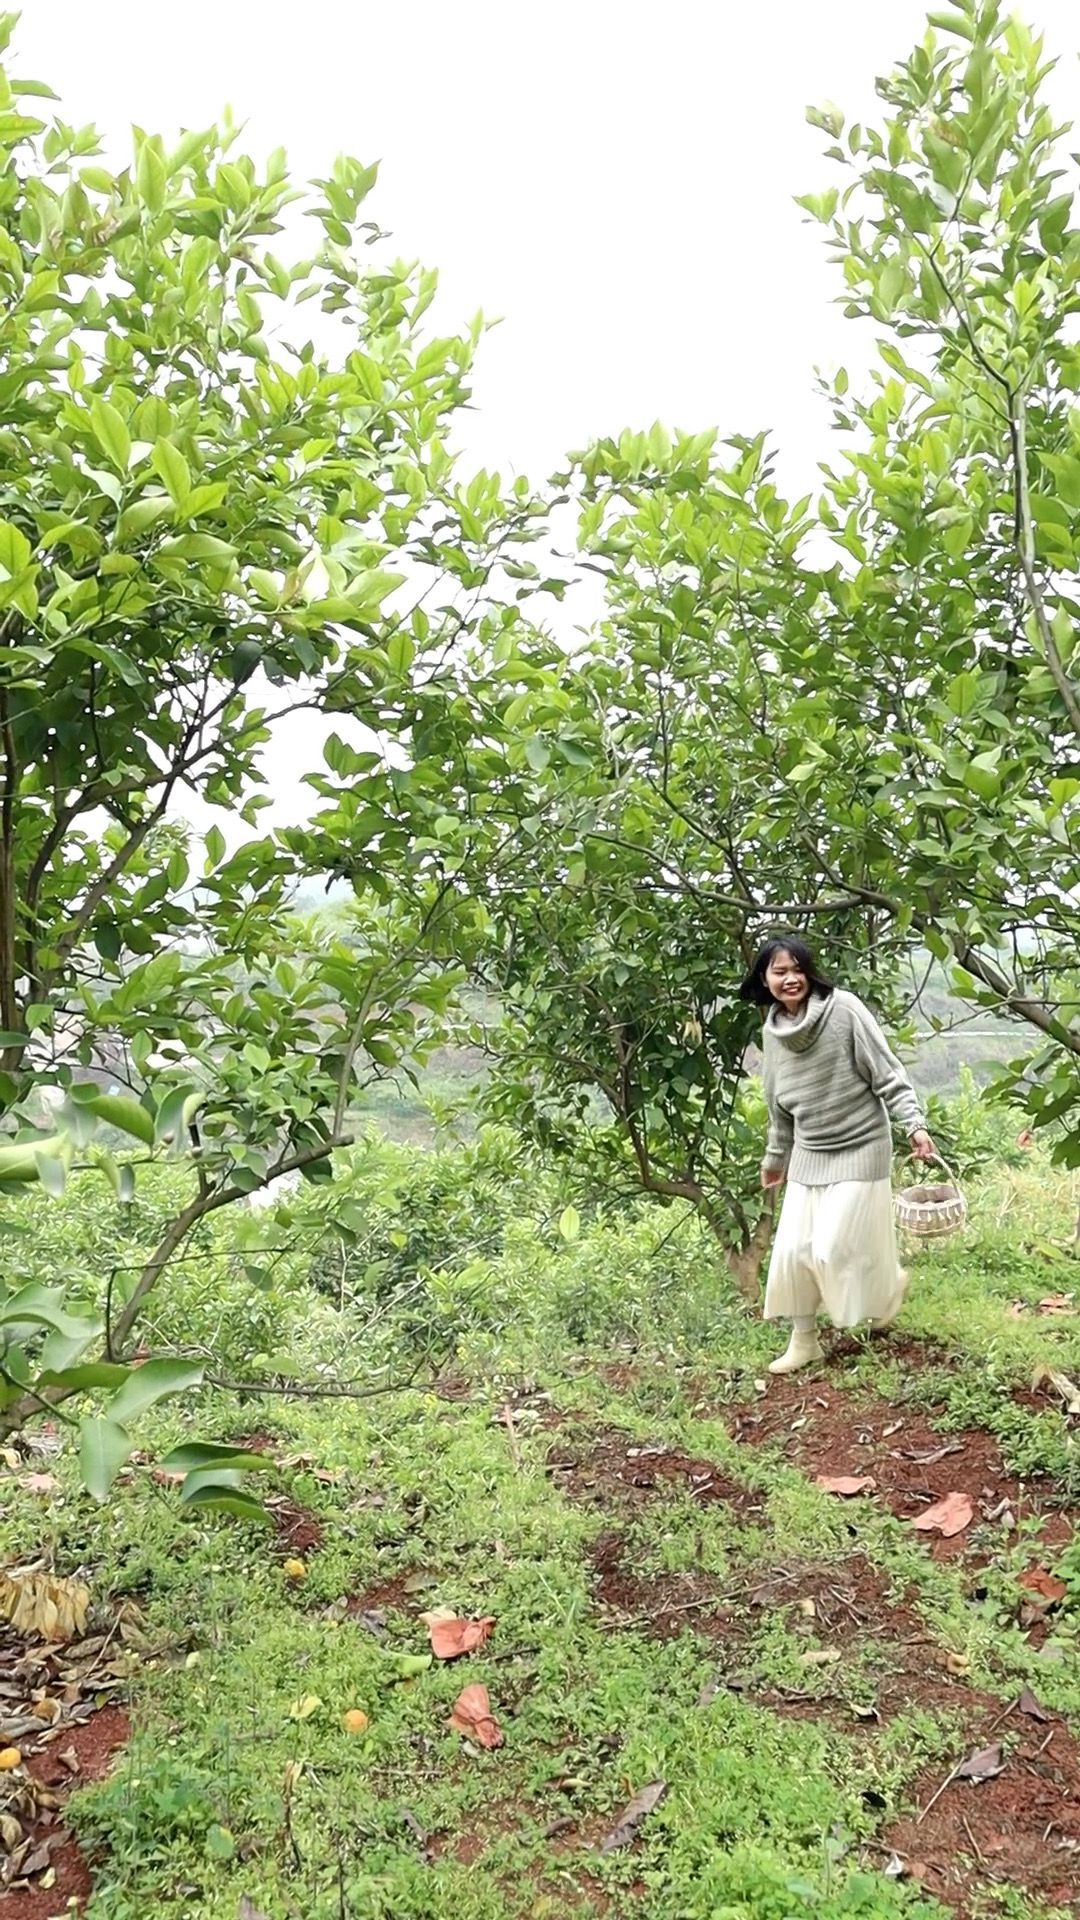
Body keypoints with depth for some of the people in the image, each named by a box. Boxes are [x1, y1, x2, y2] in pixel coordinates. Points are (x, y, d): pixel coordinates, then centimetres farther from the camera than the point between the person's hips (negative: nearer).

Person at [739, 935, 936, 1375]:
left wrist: (915, 1125, -23)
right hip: (808, 1154, 6)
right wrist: (775, 1157, 22)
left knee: (835, 1248, -5)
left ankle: (888, 1285, 28)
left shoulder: (844, 1010, -17)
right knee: (794, 1250, 4)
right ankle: (803, 1341, 21)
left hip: (858, 1149, -5)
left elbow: (889, 1076, -13)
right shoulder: (773, 1030, 1)